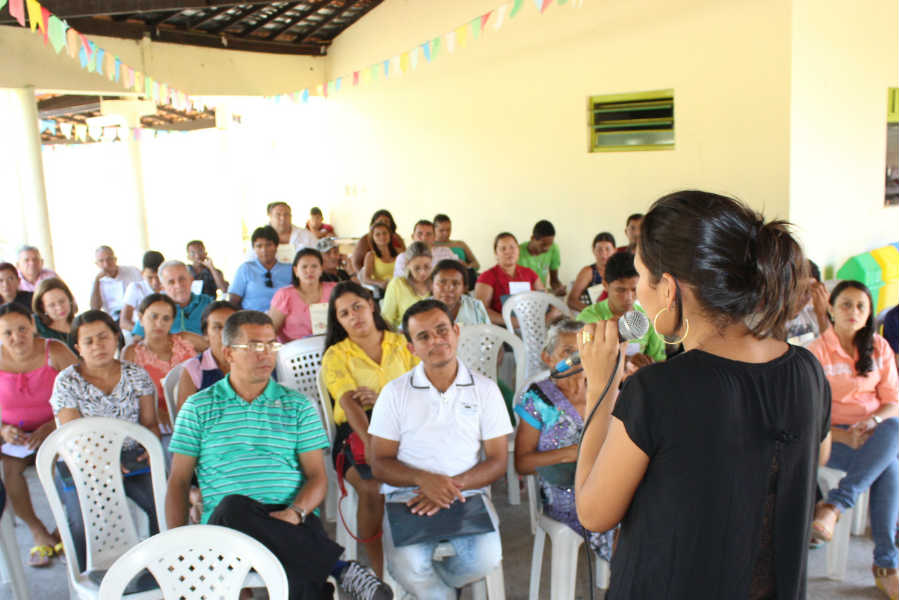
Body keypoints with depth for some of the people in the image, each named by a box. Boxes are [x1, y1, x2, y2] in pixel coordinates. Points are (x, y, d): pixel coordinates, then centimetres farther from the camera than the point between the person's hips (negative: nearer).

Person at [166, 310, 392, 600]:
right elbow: (179, 481, 11)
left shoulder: (297, 406, 15)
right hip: (226, 523, 2)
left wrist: (295, 512, -14)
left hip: (293, 521, -1)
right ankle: (340, 568, -28)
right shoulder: (198, 407, 14)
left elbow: (317, 477, 8)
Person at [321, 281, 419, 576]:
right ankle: (379, 573, -16)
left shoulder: (402, 344, 18)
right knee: (373, 488, -31)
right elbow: (348, 402, -6)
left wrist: (382, 399, -12)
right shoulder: (336, 355, 11)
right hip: (357, 431, -1)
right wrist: (370, 441, -25)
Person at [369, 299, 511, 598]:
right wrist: (424, 479, -16)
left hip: (468, 495, 1)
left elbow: (498, 461, 4)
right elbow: (380, 463, 4)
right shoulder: (395, 392, 6)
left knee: (486, 558, -27)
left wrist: (453, 484, -14)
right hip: (408, 495, -1)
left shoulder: (485, 390, 7)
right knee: (407, 567, -29)